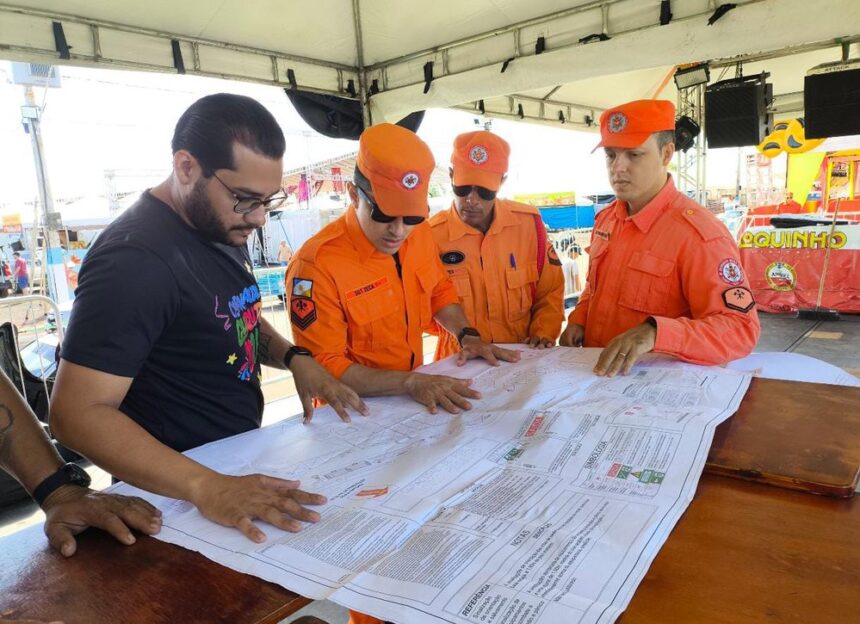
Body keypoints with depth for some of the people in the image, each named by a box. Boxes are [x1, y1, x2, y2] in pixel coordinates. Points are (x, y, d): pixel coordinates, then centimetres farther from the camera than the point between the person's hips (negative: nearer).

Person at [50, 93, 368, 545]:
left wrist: (293, 357, -4)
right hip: (177, 495, -7)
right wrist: (205, 486, -37)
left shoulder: (222, 227, 2)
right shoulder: (136, 258, -24)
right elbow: (77, 413, -27)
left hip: (241, 463, 8)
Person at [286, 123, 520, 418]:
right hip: (356, 413, -5)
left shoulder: (418, 232, -3)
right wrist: (410, 382, -26)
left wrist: (466, 335, 0)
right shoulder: (316, 265, -20)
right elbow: (322, 367, -17)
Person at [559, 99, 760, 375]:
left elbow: (741, 330, -19)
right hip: (594, 372, 5)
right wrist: (578, 320, 4)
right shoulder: (606, 218, 7)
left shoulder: (698, 233, -16)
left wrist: (656, 332, -31)